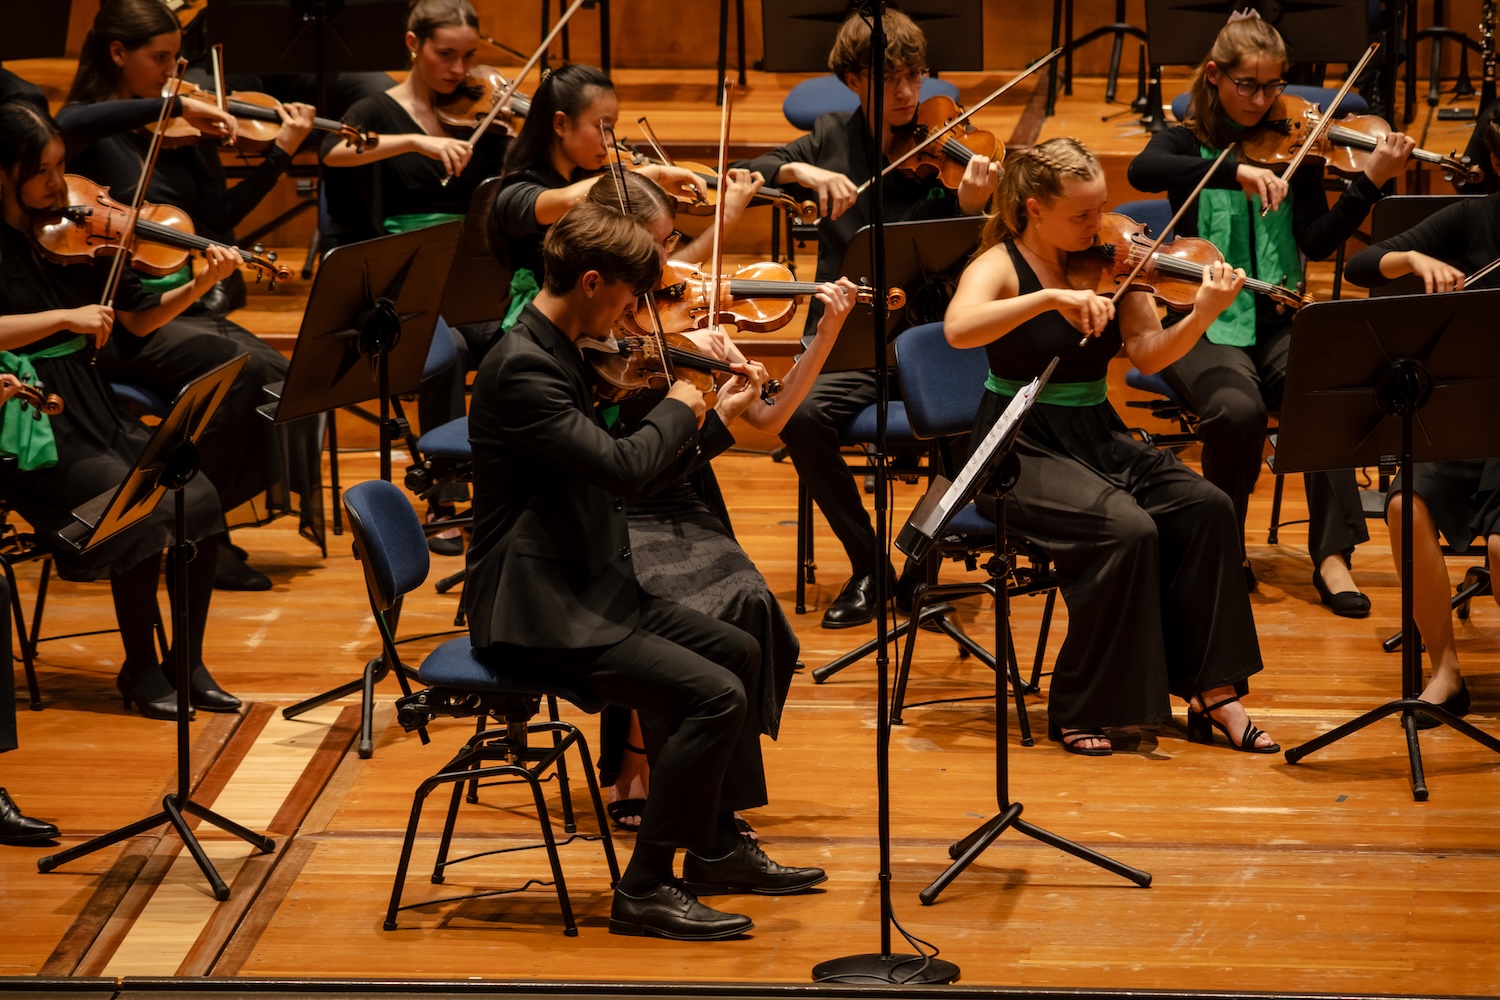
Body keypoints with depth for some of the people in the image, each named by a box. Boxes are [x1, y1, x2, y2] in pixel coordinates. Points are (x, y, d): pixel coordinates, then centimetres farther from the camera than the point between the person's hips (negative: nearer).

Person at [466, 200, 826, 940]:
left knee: (739, 652, 19)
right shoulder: (520, 367, -21)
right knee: (715, 695, -18)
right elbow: (623, 469, -29)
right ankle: (645, 890, -11)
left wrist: (717, 419, 15)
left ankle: (718, 846, 27)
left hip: (583, 592, 11)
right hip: (534, 612, -11)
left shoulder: (561, 357, 12)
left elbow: (626, 477, 18)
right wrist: (675, 410, -10)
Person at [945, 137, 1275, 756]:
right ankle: (1079, 712, -15)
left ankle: (1214, 693, -12)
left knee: (1207, 508, -17)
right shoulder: (1000, 266, -9)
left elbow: (1148, 356, -5)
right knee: (1126, 529, -29)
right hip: (1024, 446, -6)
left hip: (1098, 437, 6)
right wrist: (1050, 297, -38)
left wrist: (1202, 316, -23)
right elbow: (958, 328, -31)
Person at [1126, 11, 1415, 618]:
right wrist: (1236, 171, -33)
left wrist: (1370, 181, -18)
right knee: (1238, 409, -32)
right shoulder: (1185, 144, 3)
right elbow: (1142, 172, -22)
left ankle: (1332, 556, -26)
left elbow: (1318, 243, -4)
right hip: (1205, 325, -2)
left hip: (1276, 323, 2)